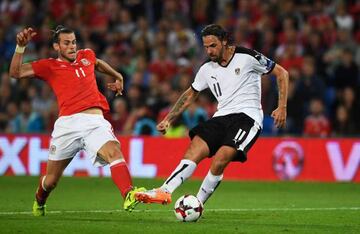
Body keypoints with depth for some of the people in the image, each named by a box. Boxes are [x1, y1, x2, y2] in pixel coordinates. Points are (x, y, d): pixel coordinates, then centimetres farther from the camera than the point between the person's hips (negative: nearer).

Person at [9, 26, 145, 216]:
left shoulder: (86, 56, 22)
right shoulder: (49, 66, 10)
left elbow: (98, 64, 46)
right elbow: (15, 72, 1)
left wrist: (118, 77, 55)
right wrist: (21, 47, -10)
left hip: (95, 121, 2)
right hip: (67, 123, -2)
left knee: (114, 151, -30)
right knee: (51, 180, 8)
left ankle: (129, 196, -46)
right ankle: (39, 202, 42)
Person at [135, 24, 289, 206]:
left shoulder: (247, 57, -5)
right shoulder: (207, 69, 11)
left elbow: (282, 73, 2)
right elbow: (190, 94, 25)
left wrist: (282, 107, -7)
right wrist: (169, 119, 16)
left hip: (247, 116, -5)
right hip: (221, 116, 5)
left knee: (219, 161, -26)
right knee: (194, 151, -19)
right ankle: (164, 192, -31)